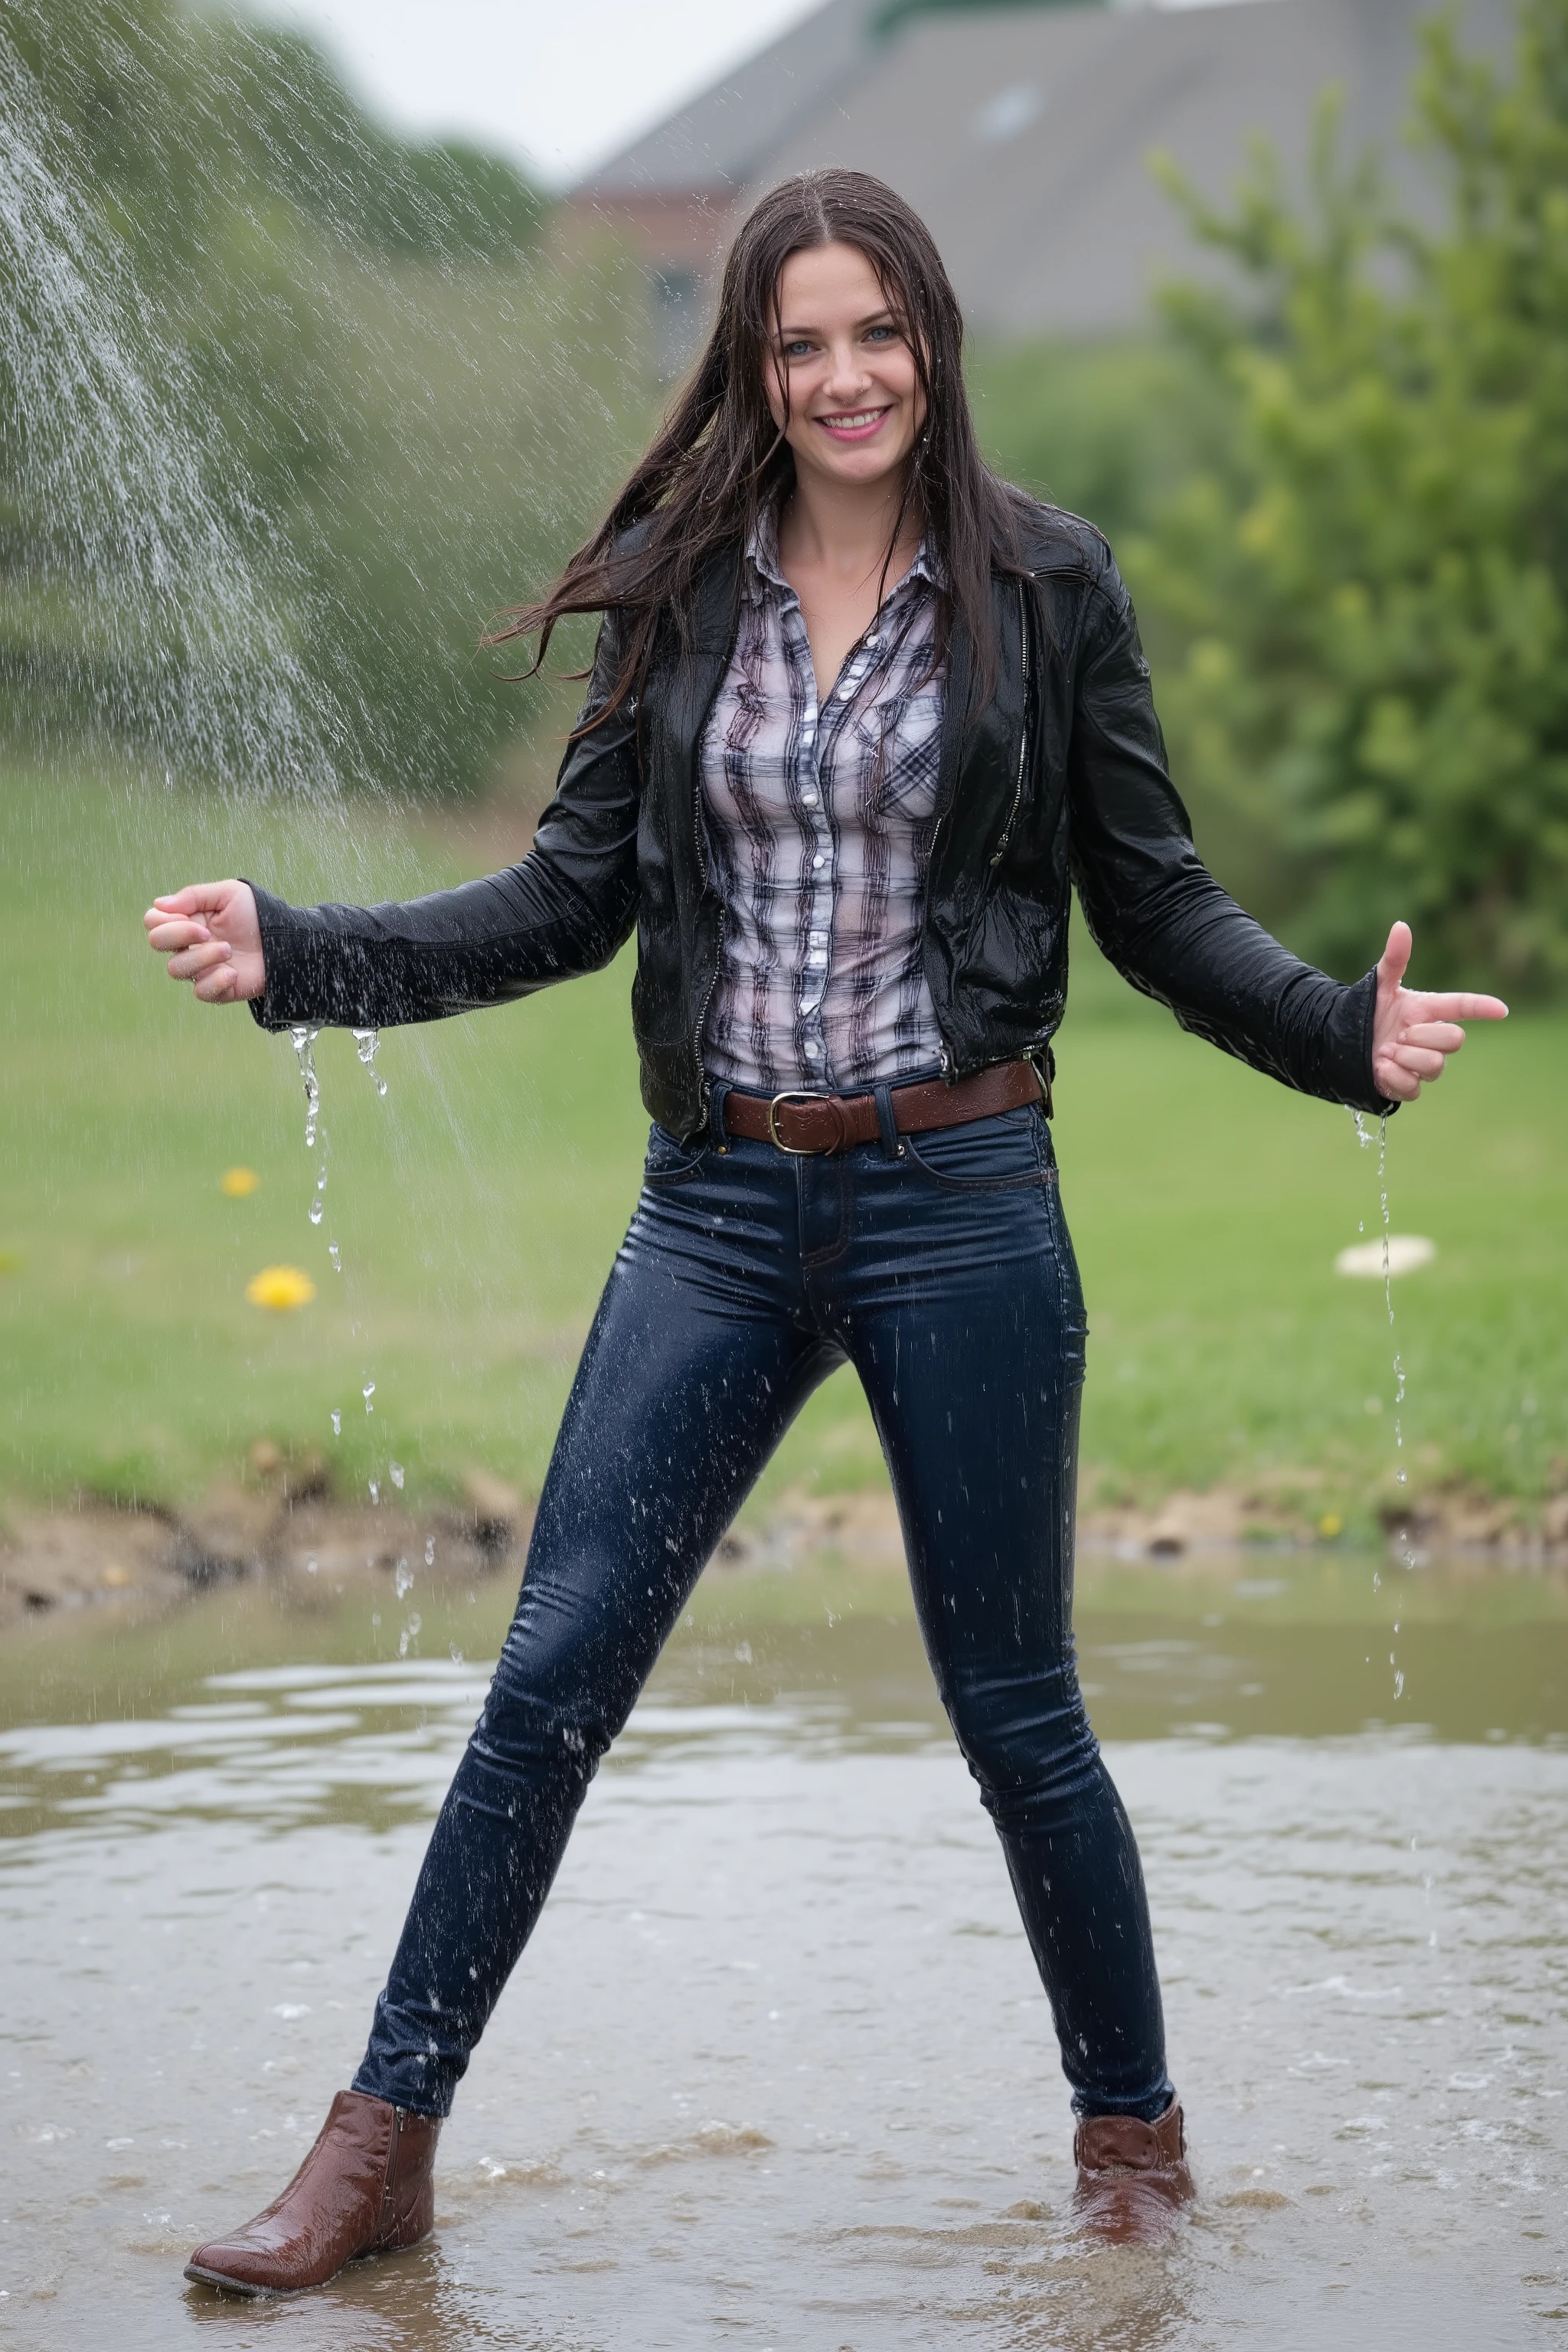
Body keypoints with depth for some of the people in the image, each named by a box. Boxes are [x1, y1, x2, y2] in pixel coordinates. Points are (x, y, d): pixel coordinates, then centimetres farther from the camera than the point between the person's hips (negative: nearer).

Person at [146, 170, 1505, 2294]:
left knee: (1012, 1705, 6)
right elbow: (572, 899, 8)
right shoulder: (679, 597, 6)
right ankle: (380, 2150, 6)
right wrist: (291, 956, -1)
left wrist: (1345, 1032, -13)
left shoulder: (1043, 588, 0)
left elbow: (1159, 906, 3)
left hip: (960, 1199, -2)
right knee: (553, 1674, -1)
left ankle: (1132, 2130, 25)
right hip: (721, 1203, 2)